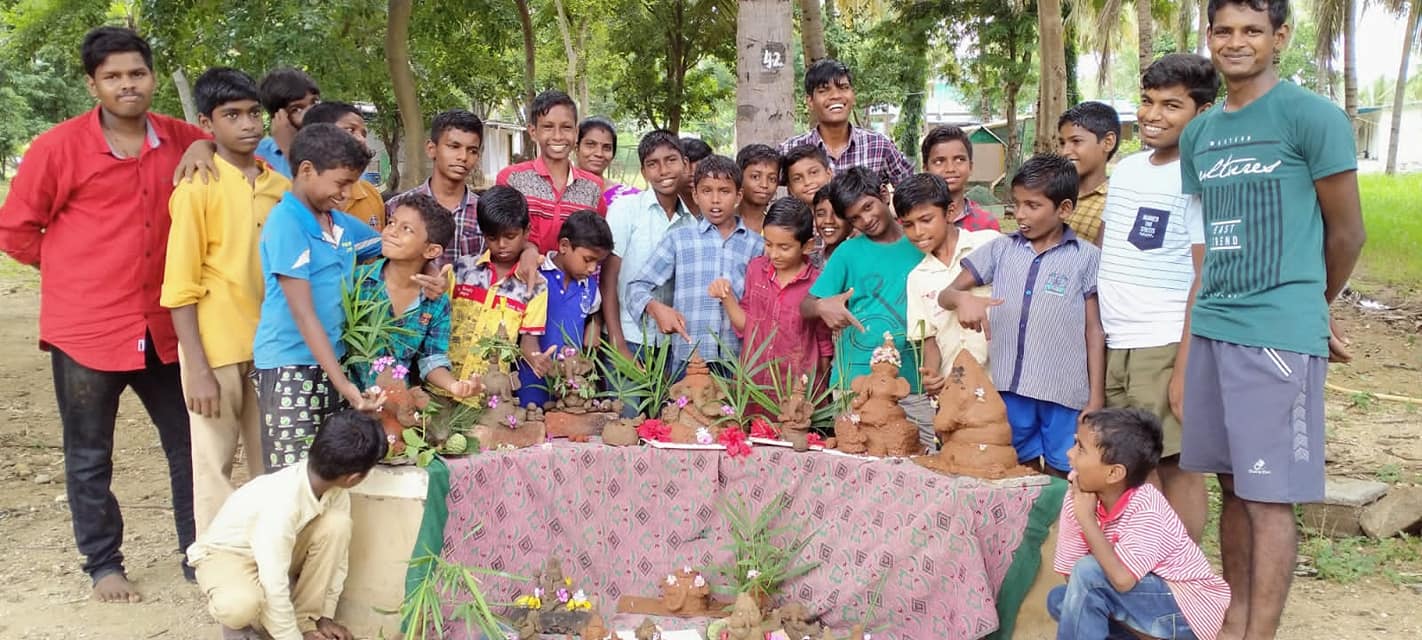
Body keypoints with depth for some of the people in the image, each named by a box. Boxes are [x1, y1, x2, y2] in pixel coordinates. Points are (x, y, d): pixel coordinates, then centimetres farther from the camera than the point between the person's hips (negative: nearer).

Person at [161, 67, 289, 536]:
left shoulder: (279, 185, 6)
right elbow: (181, 287, -10)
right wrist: (198, 369, -14)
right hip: (217, 348, -5)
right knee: (215, 465, 5)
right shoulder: (198, 187, -9)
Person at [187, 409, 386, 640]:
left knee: (337, 524, -22)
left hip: (280, 551, 6)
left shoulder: (335, 489, -18)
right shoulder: (282, 502, -39)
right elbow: (275, 588, -34)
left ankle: (304, 618, -7)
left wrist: (325, 615, -7)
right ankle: (241, 620, -3)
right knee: (241, 605, -40)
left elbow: (338, 557, -7)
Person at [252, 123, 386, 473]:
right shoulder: (286, 223, -13)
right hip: (290, 370, -7)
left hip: (331, 362, 8)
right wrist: (342, 383, -25)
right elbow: (302, 313, -19)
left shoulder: (341, 223, 8)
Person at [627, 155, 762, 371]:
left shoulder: (756, 245, 9)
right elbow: (637, 287, 4)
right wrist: (656, 307, -15)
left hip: (740, 362, 1)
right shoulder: (678, 238, 6)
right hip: (688, 361, -1)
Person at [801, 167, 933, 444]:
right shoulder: (849, 252, 3)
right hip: (856, 381, -1)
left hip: (913, 381, 1)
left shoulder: (919, 246, 7)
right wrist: (822, 306, -22)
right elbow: (805, 307, 1)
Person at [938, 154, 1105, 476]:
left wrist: (1096, 398, 0)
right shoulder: (1002, 249, 8)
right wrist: (963, 298, -17)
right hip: (1010, 386, 3)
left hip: (1065, 391, -3)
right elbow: (945, 294, 8)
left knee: (1061, 478, 5)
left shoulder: (1086, 257, 0)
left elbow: (1094, 331, 2)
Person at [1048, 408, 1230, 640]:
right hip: (1153, 599, 8)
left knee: (1089, 573, -25)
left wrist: (1086, 517, -29)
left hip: (1191, 610, -8)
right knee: (1059, 599, -6)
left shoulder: (1145, 508, -26)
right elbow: (1070, 573, -5)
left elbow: (1122, 580, -36)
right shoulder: (1079, 496, -8)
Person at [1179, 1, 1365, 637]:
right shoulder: (1198, 134, 13)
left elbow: (1346, 233, 0)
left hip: (1277, 335, -6)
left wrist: (1309, 311, 12)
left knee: (1269, 497, -2)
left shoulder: (1313, 117, -6)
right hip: (1209, 329, 6)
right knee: (1233, 486, 13)